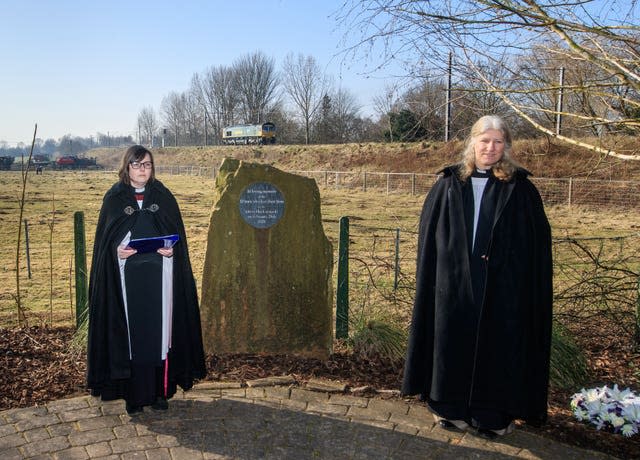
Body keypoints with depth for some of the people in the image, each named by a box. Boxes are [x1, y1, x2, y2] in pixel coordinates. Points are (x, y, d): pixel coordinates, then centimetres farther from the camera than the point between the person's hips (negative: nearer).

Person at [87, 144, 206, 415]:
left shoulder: (163, 196, 6)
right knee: (130, 334, 2)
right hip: (127, 278, -1)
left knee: (160, 331, 3)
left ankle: (160, 390, 16)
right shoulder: (114, 198, 4)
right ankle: (134, 395, 14)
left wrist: (172, 250, -12)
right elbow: (104, 238, 5)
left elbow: (178, 233, 8)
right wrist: (116, 250, -14)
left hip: (160, 277, 1)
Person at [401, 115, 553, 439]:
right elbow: (429, 236, 6)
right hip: (454, 284, 1)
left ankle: (495, 413, 22)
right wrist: (432, 279, 1)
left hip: (503, 288, -1)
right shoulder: (449, 185, 5)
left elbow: (538, 242, 1)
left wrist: (532, 288, -5)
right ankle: (453, 407, 25)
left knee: (498, 347, 6)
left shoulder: (520, 188, 2)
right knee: (454, 343, 8)